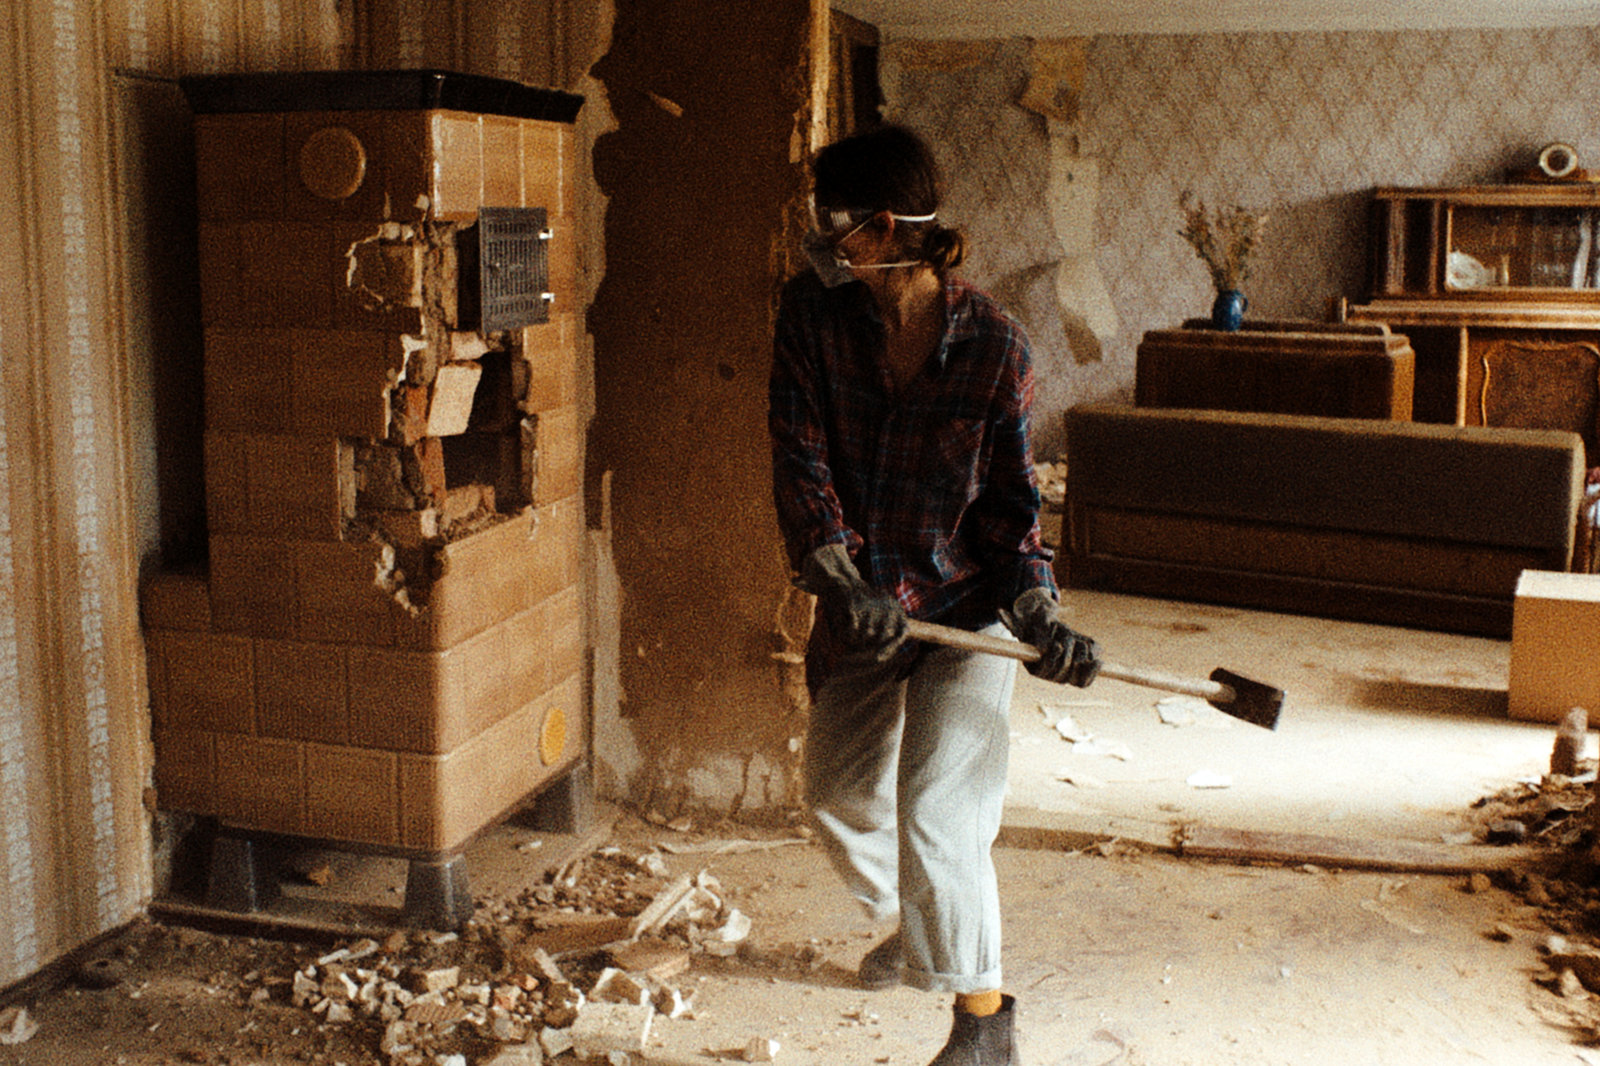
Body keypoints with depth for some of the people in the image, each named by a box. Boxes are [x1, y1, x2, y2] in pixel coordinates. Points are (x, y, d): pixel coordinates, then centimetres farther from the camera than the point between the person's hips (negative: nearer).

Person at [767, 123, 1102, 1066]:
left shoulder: (993, 341, -16)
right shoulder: (812, 314, -10)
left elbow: (1013, 494, -9)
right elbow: (800, 458, -13)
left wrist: (1038, 614, -20)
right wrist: (841, 580, -23)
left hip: (967, 601, -4)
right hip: (862, 602, 5)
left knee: (936, 815, -11)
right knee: (840, 799, 18)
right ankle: (919, 927, 50)